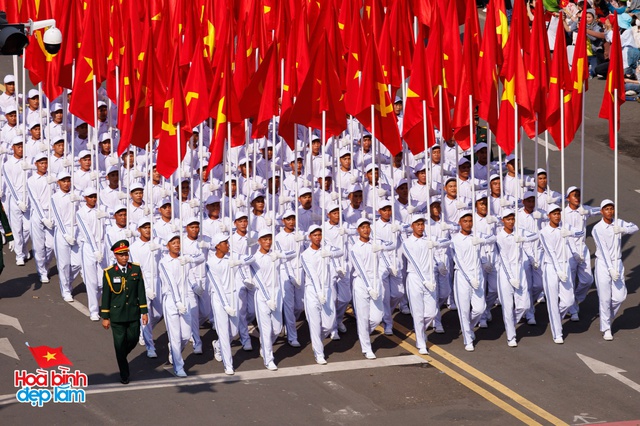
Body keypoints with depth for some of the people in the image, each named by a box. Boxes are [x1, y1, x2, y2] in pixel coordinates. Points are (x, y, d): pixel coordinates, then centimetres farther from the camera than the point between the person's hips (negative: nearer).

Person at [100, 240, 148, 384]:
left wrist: (144, 312, 0)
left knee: (133, 339, 8)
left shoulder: (136, 269, -1)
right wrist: (105, 317, -3)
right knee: (120, 344, 3)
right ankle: (124, 375, 14)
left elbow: (141, 291, 2)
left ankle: (122, 356, 41)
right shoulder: (109, 273, -8)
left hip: (133, 313, 2)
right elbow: (106, 296, -4)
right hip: (117, 316, -2)